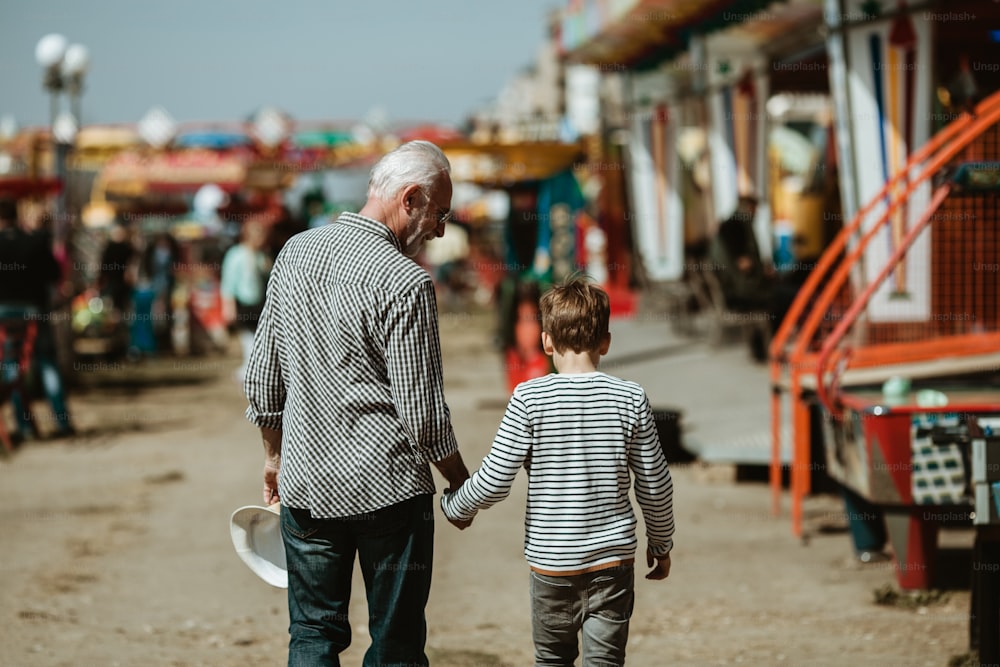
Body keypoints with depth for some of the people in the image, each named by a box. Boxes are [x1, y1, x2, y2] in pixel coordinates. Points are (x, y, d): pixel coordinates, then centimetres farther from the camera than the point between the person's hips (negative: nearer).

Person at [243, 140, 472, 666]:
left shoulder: (295, 253, 4)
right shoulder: (405, 283, -17)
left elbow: (262, 379, 11)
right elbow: (423, 414, -14)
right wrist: (462, 484, 1)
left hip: (305, 484, 6)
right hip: (389, 487, -6)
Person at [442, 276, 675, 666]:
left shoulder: (529, 399, -10)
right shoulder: (630, 399, -4)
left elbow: (494, 481, -10)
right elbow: (655, 485, 1)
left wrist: (454, 505, 11)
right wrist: (661, 543, 17)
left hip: (551, 561, 0)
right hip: (613, 559, 1)